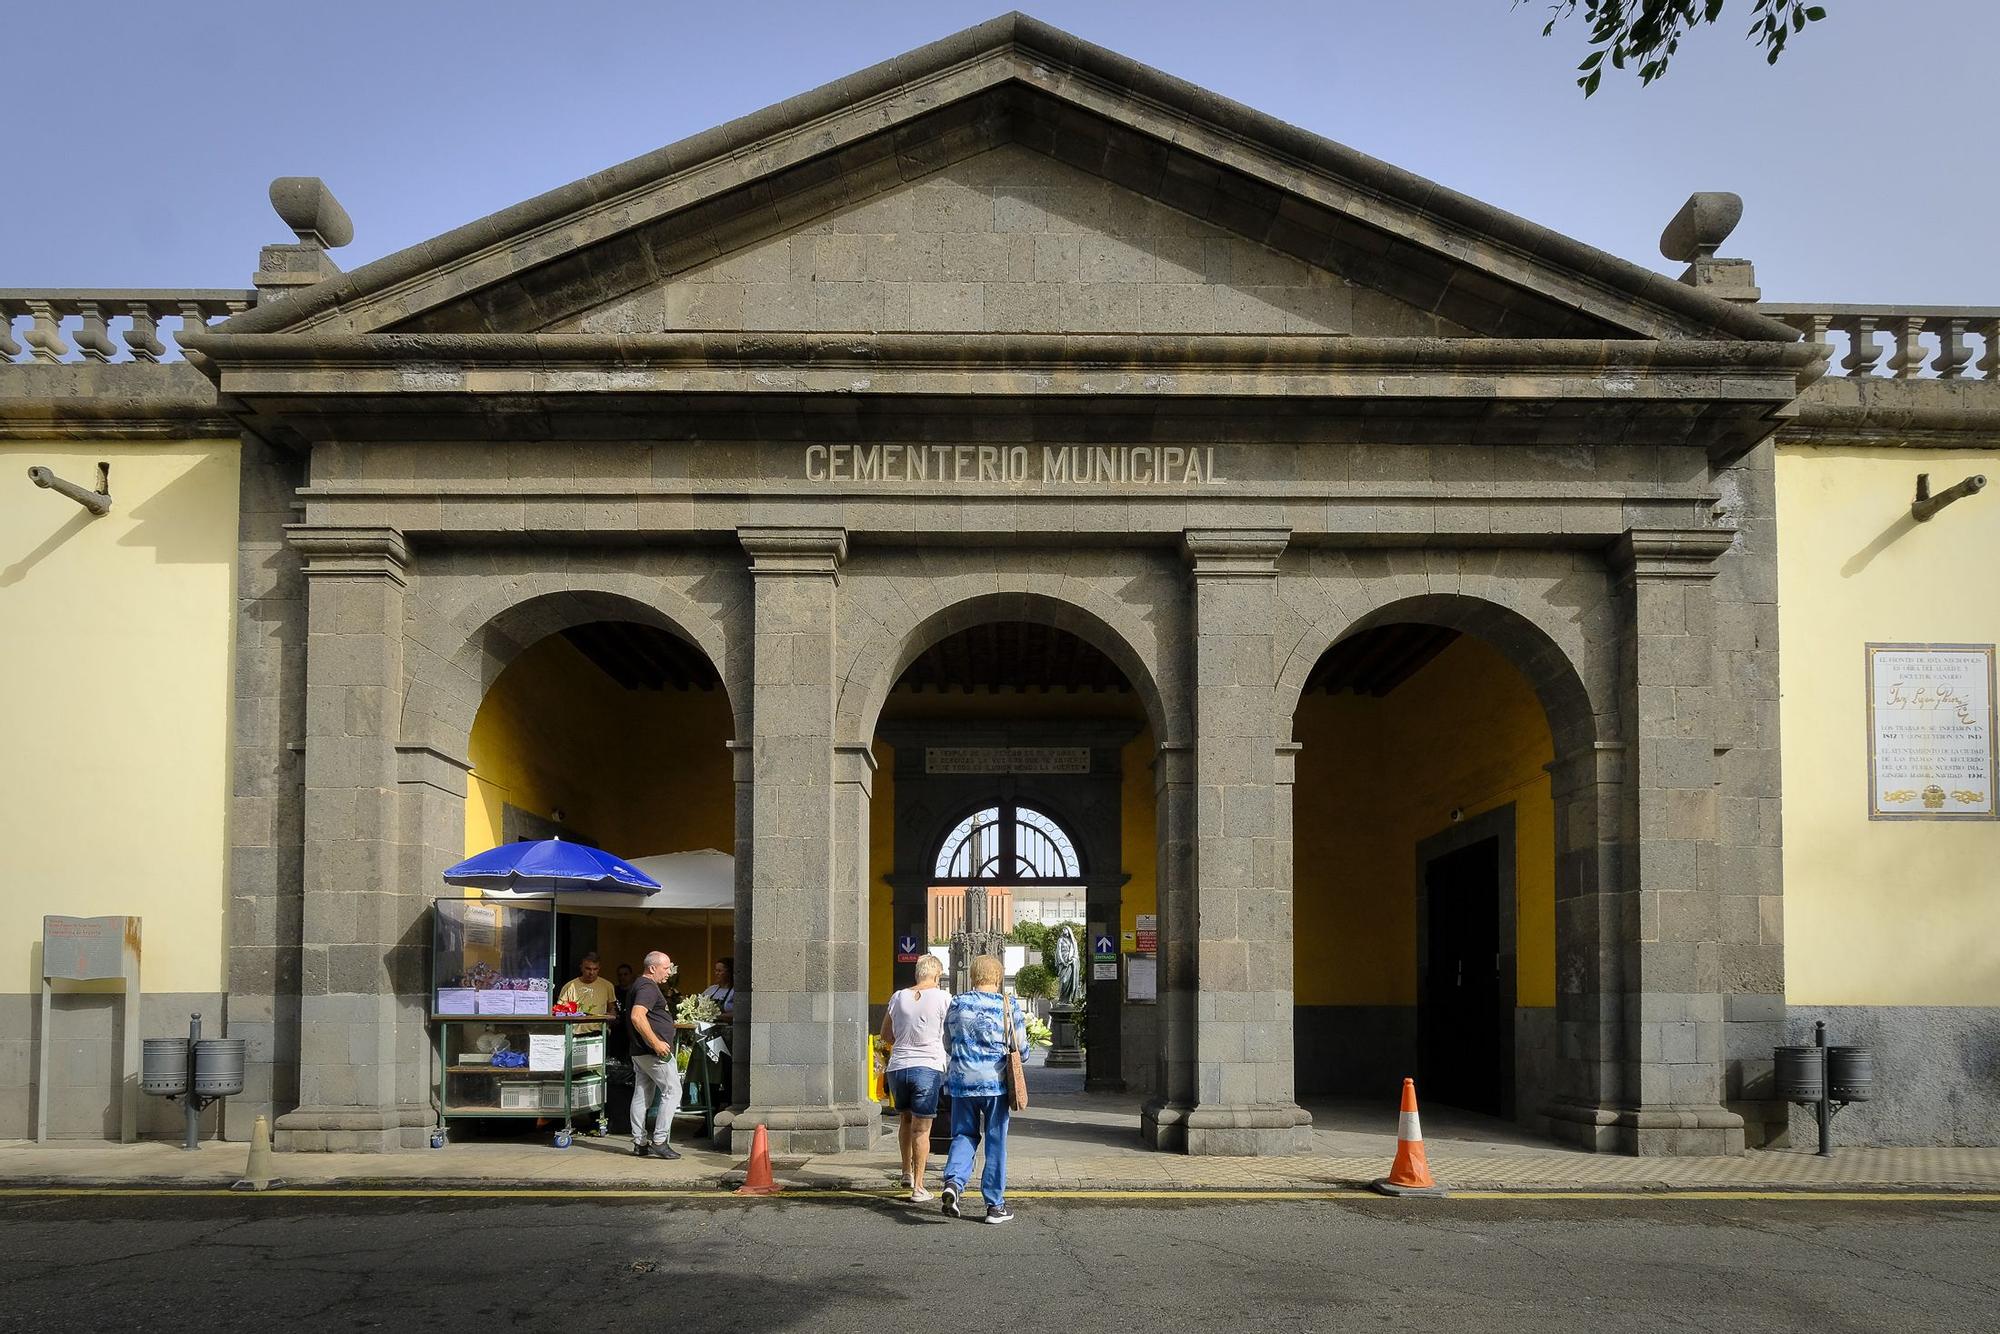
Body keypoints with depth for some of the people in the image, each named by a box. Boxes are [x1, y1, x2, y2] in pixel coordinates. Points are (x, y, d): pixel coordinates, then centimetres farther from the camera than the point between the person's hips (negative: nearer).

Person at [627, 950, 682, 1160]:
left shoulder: (640, 985, 19)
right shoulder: (648, 987, -15)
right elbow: (637, 1016, -28)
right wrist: (656, 1043, -28)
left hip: (640, 1052, 10)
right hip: (655, 1053, -10)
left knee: (641, 1096, 10)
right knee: (672, 1091, -6)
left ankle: (639, 1144, 14)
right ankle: (659, 1141, -8)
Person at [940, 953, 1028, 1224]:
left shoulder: (956, 1004, 2)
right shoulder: (1008, 1006, -4)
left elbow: (948, 1046, 13)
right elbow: (1021, 1048, 2)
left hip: (962, 1081, 2)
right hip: (995, 1082, -2)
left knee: (964, 1135, 14)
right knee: (996, 1142, 7)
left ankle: (953, 1181, -11)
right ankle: (995, 1204, 11)